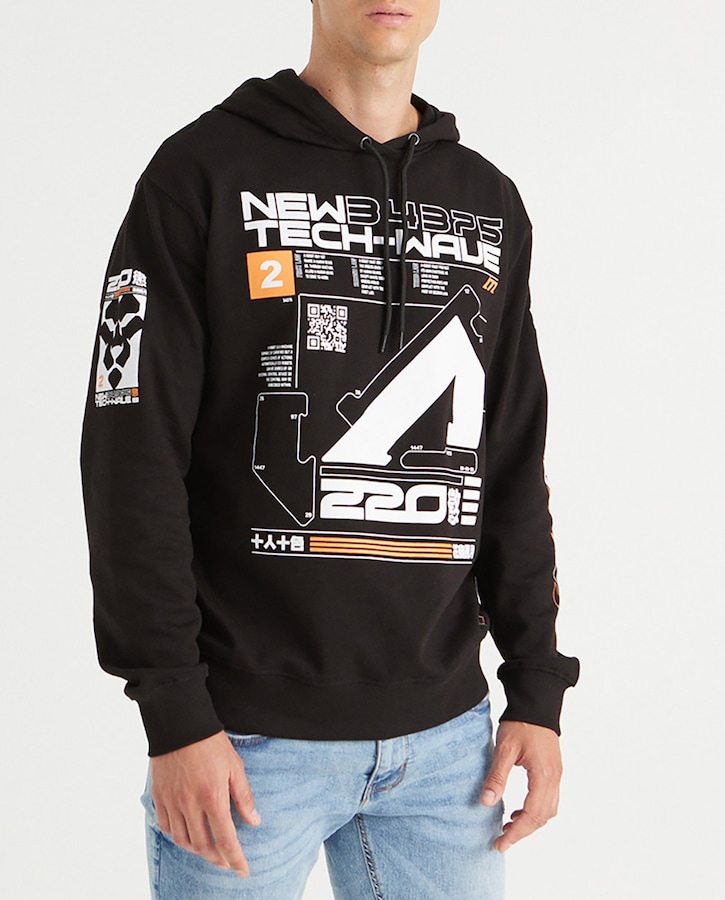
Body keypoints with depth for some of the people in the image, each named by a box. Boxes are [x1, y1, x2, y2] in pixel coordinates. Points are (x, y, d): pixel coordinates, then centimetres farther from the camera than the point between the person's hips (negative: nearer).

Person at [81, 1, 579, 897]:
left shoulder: (490, 203, 11)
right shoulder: (203, 171, -4)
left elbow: (513, 468, 12)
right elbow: (133, 454, -9)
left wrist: (537, 688, 6)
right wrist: (175, 713, -13)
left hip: (444, 726, 4)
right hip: (250, 731, -4)